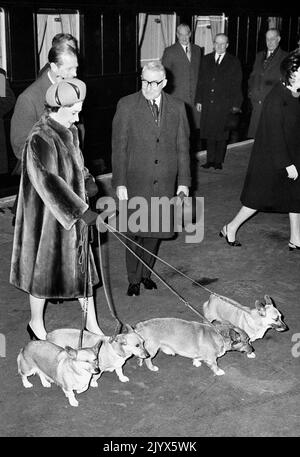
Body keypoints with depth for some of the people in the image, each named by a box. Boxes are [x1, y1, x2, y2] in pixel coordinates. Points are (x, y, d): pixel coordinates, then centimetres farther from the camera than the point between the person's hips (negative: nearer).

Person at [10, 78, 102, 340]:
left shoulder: (70, 132, 4)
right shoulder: (40, 140, -24)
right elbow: (49, 181, -31)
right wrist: (82, 210, -34)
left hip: (71, 214, 8)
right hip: (47, 218, -8)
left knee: (82, 268, 13)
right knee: (44, 270, 9)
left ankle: (91, 324, 25)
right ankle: (36, 324, 31)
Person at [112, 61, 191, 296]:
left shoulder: (177, 107, 4)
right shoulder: (126, 105, -4)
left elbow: (182, 147, 7)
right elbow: (119, 147, -4)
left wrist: (184, 181, 4)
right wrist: (120, 182, -9)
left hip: (165, 182, 3)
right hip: (136, 181, -2)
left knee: (155, 231, 12)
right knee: (136, 232, 2)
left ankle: (146, 273, 31)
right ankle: (134, 279, 19)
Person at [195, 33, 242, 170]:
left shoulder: (234, 62, 2)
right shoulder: (206, 59, 11)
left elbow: (237, 85, 1)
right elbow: (201, 81, 12)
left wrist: (236, 105, -5)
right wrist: (199, 100, 6)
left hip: (224, 105, -2)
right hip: (207, 103, 3)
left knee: (221, 134, 3)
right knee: (209, 133, 5)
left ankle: (218, 161, 13)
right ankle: (210, 160, 14)